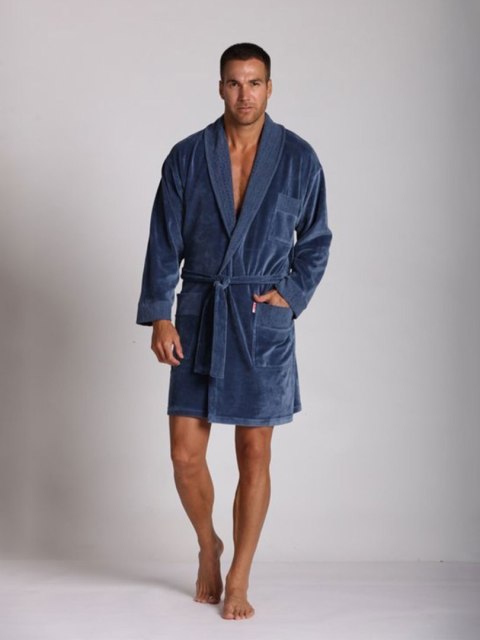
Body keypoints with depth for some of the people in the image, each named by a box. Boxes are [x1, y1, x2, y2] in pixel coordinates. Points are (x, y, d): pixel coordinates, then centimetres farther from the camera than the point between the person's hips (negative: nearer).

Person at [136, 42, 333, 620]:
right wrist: (158, 317, -6)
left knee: (254, 457, 4)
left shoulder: (299, 159, -1)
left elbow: (315, 241, 9)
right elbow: (164, 242, 1)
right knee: (185, 454, 1)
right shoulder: (187, 157, 1)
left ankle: (238, 581, 18)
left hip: (264, 323, -1)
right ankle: (208, 547, 30)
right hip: (198, 318, 1)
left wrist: (291, 296, -4)